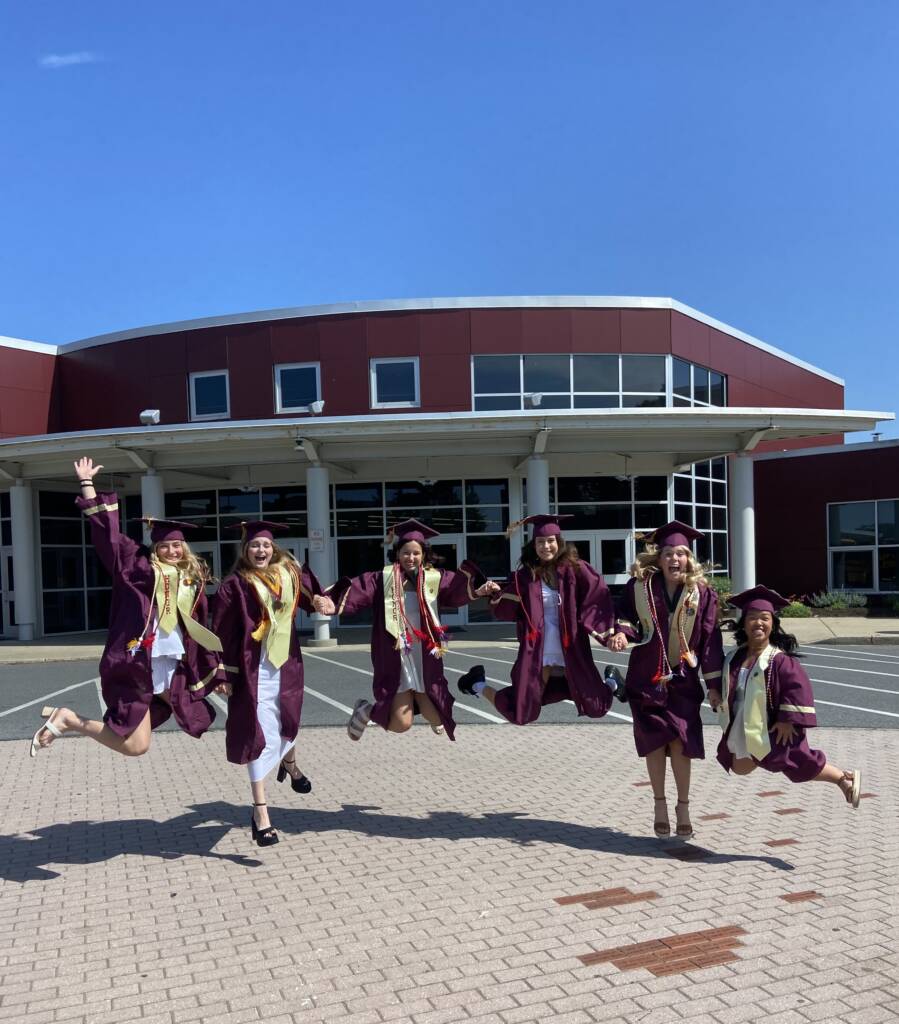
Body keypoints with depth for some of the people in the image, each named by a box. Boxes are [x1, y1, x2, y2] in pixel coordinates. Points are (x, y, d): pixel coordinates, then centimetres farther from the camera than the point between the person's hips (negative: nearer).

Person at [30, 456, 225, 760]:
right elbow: (106, 530, 0)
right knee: (135, 746, -10)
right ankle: (67, 719, 10)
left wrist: (216, 671, 17)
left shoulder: (193, 579, 15)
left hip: (171, 666, 6)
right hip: (136, 663, -6)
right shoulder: (139, 564, 3)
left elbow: (200, 629, 19)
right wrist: (86, 483, -1)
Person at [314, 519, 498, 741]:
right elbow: (358, 591, -19)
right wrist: (334, 604, -37)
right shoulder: (383, 578, -4)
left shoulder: (434, 578, 1)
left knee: (435, 718, 4)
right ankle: (366, 710, 26)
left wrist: (477, 591, -37)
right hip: (394, 658, -2)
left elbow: (458, 589, -16)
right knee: (401, 724, -6)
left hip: (425, 657, 2)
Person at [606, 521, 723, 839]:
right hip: (647, 676, 0)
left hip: (683, 679, 0)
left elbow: (710, 640, -2)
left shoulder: (702, 593, -5)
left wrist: (714, 683, -3)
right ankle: (660, 804, 23)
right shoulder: (639, 586, -7)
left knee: (680, 741, -2)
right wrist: (621, 632, -18)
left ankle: (683, 806, 17)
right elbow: (626, 615, 6)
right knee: (654, 740, 6)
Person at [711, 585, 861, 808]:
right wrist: (715, 693, -3)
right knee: (739, 767, 16)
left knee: (802, 765, 3)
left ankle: (845, 778, 25)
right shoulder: (735, 657, 0)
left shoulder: (779, 659, -22)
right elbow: (728, 686, 16)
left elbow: (799, 687, -24)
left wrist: (787, 720, -22)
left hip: (773, 730, -6)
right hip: (743, 729, 7)